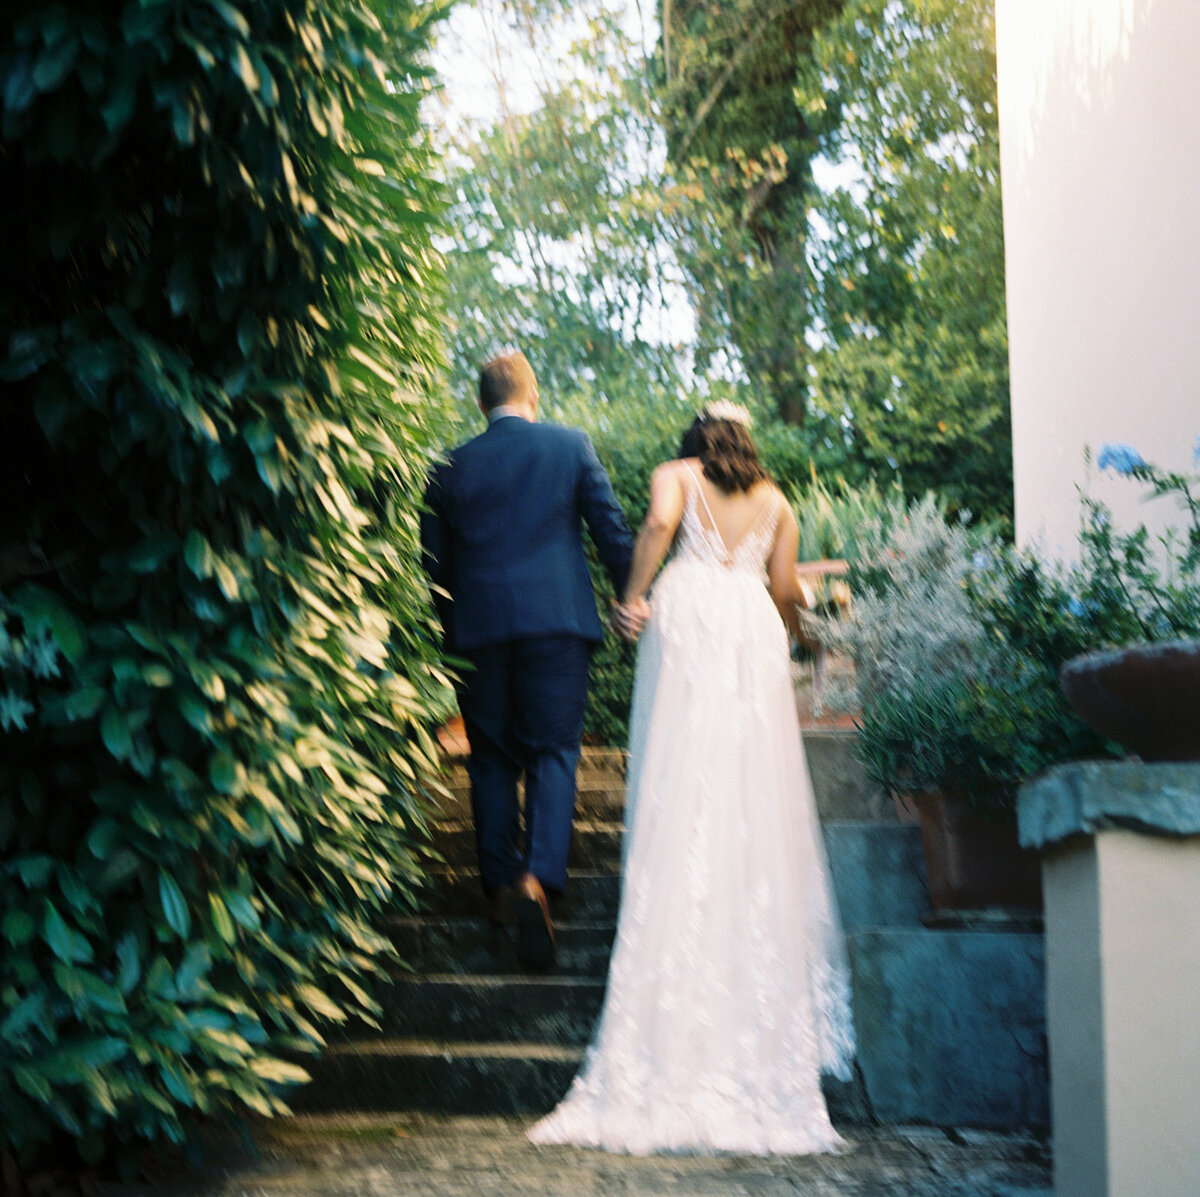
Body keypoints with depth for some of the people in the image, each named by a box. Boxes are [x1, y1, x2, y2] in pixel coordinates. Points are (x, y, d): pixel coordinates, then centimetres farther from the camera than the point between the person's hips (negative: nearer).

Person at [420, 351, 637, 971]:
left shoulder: (451, 467, 7)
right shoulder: (570, 446, 4)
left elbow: (434, 562, 11)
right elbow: (612, 530, 2)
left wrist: (451, 630, 22)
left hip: (478, 626, 2)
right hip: (557, 618, -1)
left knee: (492, 759, 12)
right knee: (553, 752, -1)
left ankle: (500, 886, 17)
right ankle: (537, 878, -20)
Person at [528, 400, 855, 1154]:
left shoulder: (678, 476, 16)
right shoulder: (775, 501, 22)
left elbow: (659, 524, -7)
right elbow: (785, 588, 12)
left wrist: (634, 595, 0)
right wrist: (790, 632, 31)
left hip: (688, 612, -2)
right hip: (753, 627, 2)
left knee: (679, 790, -6)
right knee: (756, 796, 1)